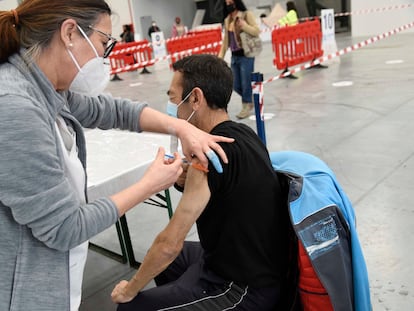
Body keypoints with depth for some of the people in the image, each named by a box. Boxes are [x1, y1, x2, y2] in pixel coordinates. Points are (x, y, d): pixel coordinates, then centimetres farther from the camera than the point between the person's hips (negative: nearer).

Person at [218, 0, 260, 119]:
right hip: (234, 56, 6)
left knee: (245, 83, -1)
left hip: (246, 55, -6)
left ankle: (247, 106, 17)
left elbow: (257, 31, -10)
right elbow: (226, 40, 15)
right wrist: (221, 56, 11)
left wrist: (243, 25, -19)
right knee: (236, 86, 9)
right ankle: (251, 99, 32)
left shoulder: (247, 14, -4)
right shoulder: (227, 20, 12)